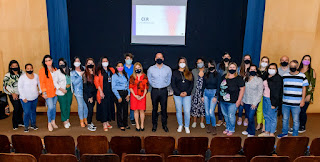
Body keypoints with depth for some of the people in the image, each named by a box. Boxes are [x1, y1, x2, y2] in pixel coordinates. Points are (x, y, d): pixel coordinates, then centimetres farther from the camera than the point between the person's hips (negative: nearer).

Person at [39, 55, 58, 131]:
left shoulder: (55, 70, 11)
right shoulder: (42, 70, -3)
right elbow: (42, 82, -6)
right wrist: (44, 92, -11)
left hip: (55, 91, 5)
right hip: (48, 92, -4)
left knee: (54, 106, 11)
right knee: (50, 107, -9)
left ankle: (53, 122, 25)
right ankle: (49, 123, 9)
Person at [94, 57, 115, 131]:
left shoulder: (111, 70, 11)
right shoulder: (99, 71, -2)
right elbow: (96, 82, -7)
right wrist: (100, 91, -15)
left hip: (111, 92, 5)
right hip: (103, 92, -5)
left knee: (110, 107, 9)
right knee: (104, 107, -4)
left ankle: (107, 122, 22)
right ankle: (104, 125, 2)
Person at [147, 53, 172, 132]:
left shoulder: (168, 69, 3)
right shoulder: (151, 69, 2)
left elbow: (169, 80, 13)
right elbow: (149, 80, 13)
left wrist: (164, 86, 9)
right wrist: (155, 86, 9)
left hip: (164, 91, 0)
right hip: (154, 91, 0)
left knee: (164, 108, 4)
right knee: (154, 108, 6)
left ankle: (164, 124, 15)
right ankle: (154, 125, 17)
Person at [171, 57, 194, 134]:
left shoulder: (189, 73, 9)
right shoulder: (175, 73, 5)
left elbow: (192, 84, 5)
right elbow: (173, 84, 0)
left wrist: (186, 92, -9)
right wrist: (179, 93, -10)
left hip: (187, 95, 0)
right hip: (177, 95, 0)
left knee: (187, 111, -3)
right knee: (179, 111, 7)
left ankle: (186, 126, 14)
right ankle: (180, 125, 25)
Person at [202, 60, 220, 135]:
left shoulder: (217, 75, -2)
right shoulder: (206, 75, 8)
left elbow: (218, 86, -4)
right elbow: (203, 85, 12)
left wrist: (215, 96, -10)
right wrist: (202, 95, 9)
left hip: (213, 93, -4)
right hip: (206, 93, 4)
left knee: (211, 112, -10)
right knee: (207, 112, 5)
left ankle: (214, 127, 6)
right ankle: (208, 126, 19)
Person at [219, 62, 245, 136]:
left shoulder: (239, 78, -6)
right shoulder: (224, 77, 9)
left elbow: (242, 89, -7)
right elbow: (221, 87, 19)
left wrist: (239, 100, -12)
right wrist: (219, 97, 15)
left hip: (232, 102, -5)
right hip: (223, 101, 5)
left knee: (231, 116, -1)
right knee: (225, 115, 15)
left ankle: (231, 130, 19)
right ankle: (228, 128, 33)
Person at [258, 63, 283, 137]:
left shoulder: (278, 78, -11)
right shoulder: (266, 77, 11)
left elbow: (277, 92, -14)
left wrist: (274, 103, -17)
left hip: (272, 100, -7)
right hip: (265, 98, 8)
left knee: (272, 116, 0)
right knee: (266, 116, 14)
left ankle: (272, 133, 12)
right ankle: (267, 132, 25)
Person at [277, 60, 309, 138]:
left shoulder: (302, 76, -1)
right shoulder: (284, 76, 6)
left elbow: (304, 88, 2)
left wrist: (303, 100, -4)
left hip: (296, 103, -3)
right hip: (285, 102, 3)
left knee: (296, 120, 6)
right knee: (285, 118, 14)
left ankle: (295, 135, 21)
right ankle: (284, 133, 31)